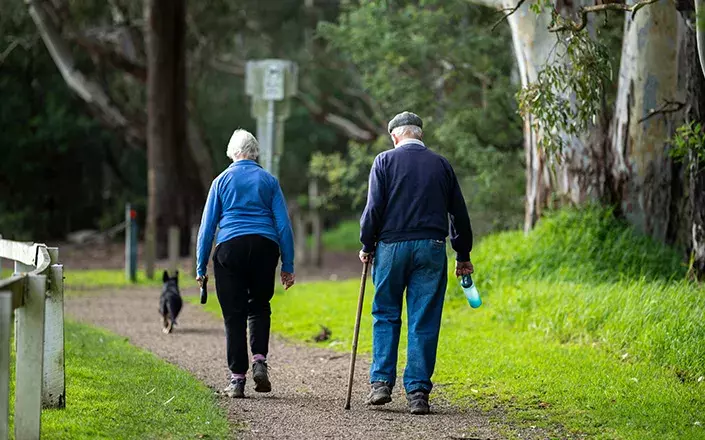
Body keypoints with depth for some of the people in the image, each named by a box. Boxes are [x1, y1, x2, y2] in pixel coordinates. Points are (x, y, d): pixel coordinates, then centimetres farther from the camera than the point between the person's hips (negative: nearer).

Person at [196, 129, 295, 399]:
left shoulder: (222, 181, 9)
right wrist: (288, 266, 8)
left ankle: (237, 379, 0)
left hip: (230, 247, -1)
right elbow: (283, 225, 6)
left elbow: (207, 227, 6)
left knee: (234, 315, 2)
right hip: (264, 247, 1)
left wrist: (201, 267, 10)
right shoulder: (269, 181, 10)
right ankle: (259, 361, -3)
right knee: (259, 307, 17)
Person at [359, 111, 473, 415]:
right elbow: (459, 213, 12)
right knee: (424, 322, 2)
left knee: (385, 315, 12)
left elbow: (374, 207, -6)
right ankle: (417, 392, -1)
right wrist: (463, 256, 19)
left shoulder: (385, 161, 2)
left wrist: (367, 246, 5)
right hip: (431, 249, 1)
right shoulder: (441, 164, 10)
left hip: (392, 245, -1)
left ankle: (381, 382, 3)